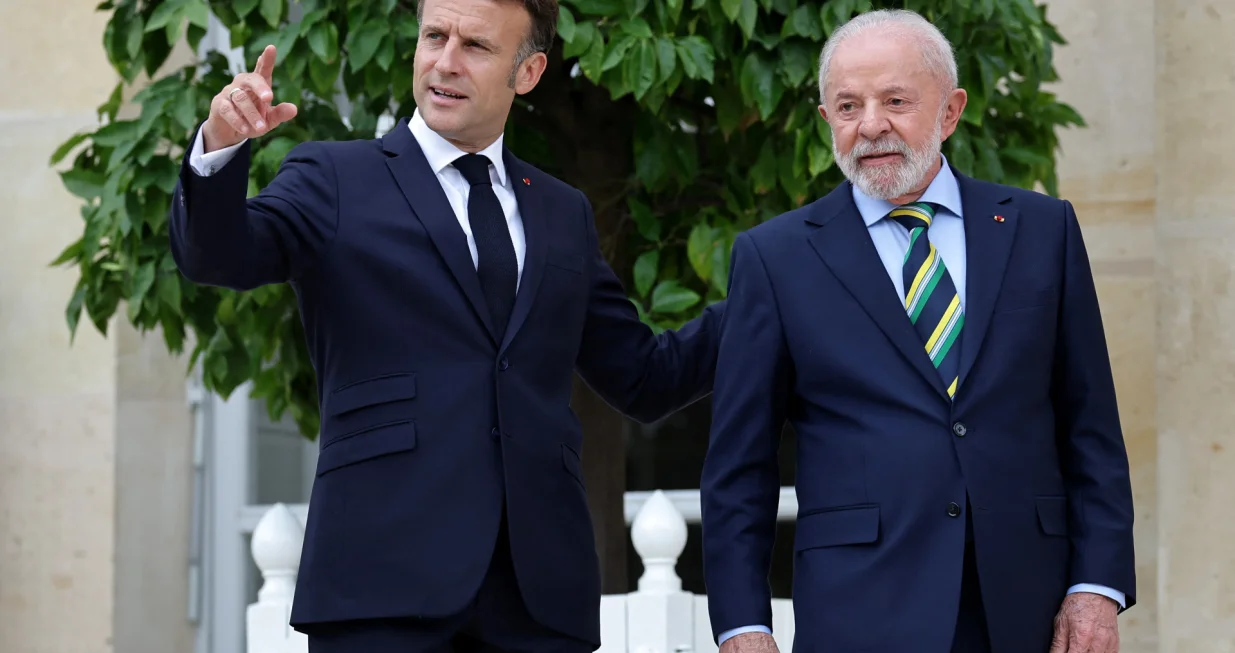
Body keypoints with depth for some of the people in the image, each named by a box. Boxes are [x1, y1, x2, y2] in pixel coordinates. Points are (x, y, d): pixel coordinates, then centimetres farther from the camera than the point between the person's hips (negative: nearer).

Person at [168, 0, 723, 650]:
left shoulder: (563, 214, 21)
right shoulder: (335, 181, 9)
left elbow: (645, 380, 22)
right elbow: (217, 254, -8)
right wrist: (220, 149, -28)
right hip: (385, 573, -4)